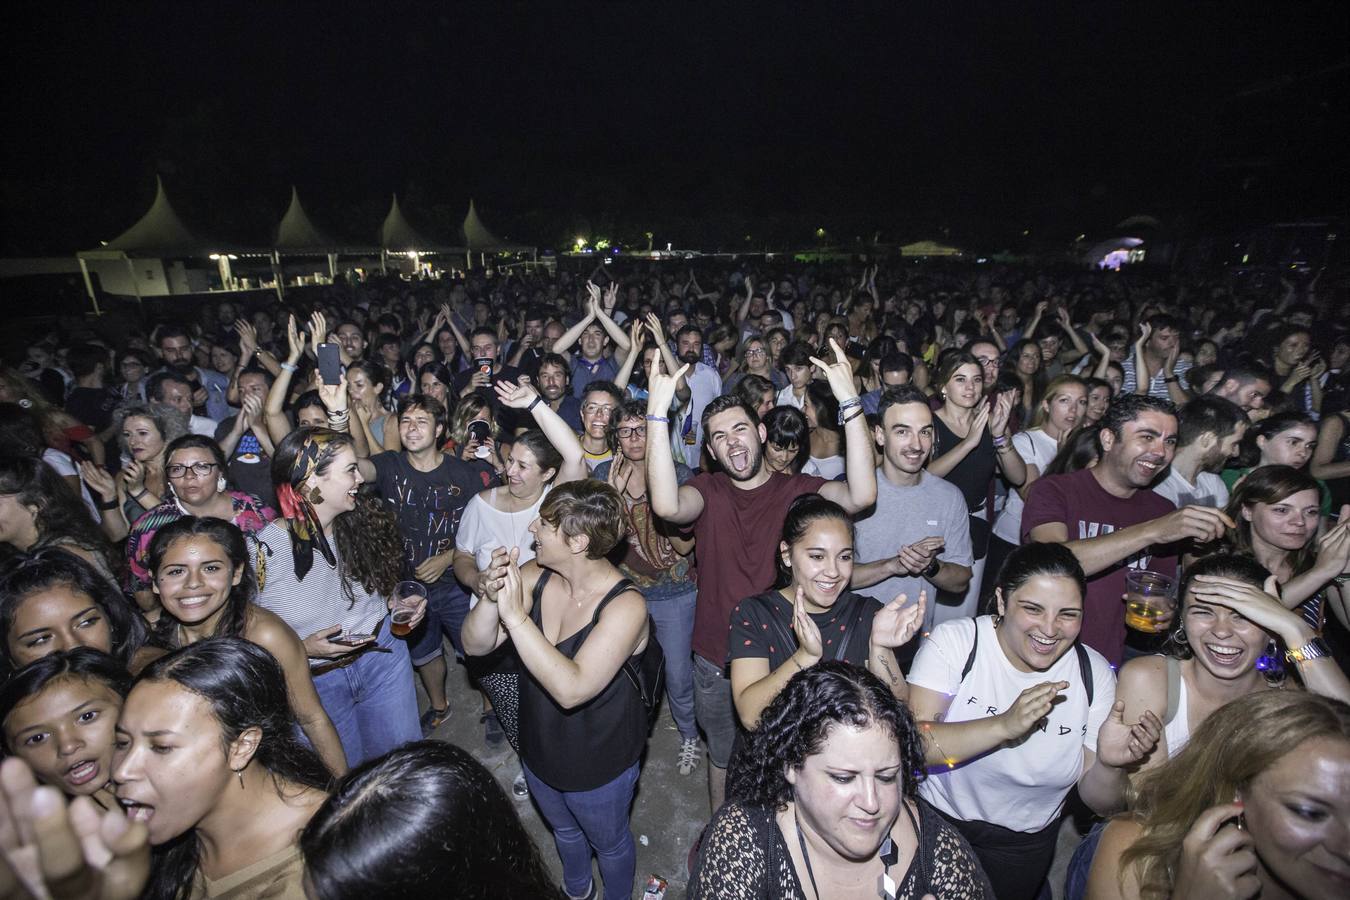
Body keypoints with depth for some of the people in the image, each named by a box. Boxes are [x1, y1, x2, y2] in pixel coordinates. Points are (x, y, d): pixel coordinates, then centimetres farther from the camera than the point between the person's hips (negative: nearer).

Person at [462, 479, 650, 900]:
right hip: (540, 750, 5)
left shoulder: (625, 605, -33)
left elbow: (571, 688, -42)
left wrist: (515, 614, -45)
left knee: (609, 843, 26)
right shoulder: (534, 575, -18)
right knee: (563, 829, 34)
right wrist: (492, 597, -35)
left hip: (599, 764, -5)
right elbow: (475, 645, -15)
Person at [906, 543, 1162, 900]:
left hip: (1024, 845, 3)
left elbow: (1100, 803, -8)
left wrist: (1109, 764, -29)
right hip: (935, 821, -2)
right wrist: (1004, 726, -42)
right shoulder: (954, 641, -22)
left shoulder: (1094, 673, -13)